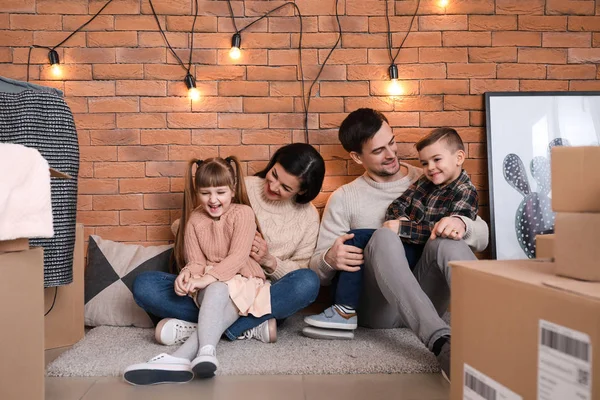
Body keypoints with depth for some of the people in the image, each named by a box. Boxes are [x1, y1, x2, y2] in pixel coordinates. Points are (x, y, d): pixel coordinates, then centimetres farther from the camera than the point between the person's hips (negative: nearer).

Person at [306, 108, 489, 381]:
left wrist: (462, 224, -18)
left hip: (426, 299, 2)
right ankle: (442, 342, -48)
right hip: (377, 307, -1)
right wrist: (330, 259, -21)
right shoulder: (344, 199, 7)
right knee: (383, 237, -31)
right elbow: (316, 270, 4)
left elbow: (482, 237, 7)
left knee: (446, 240, -27)